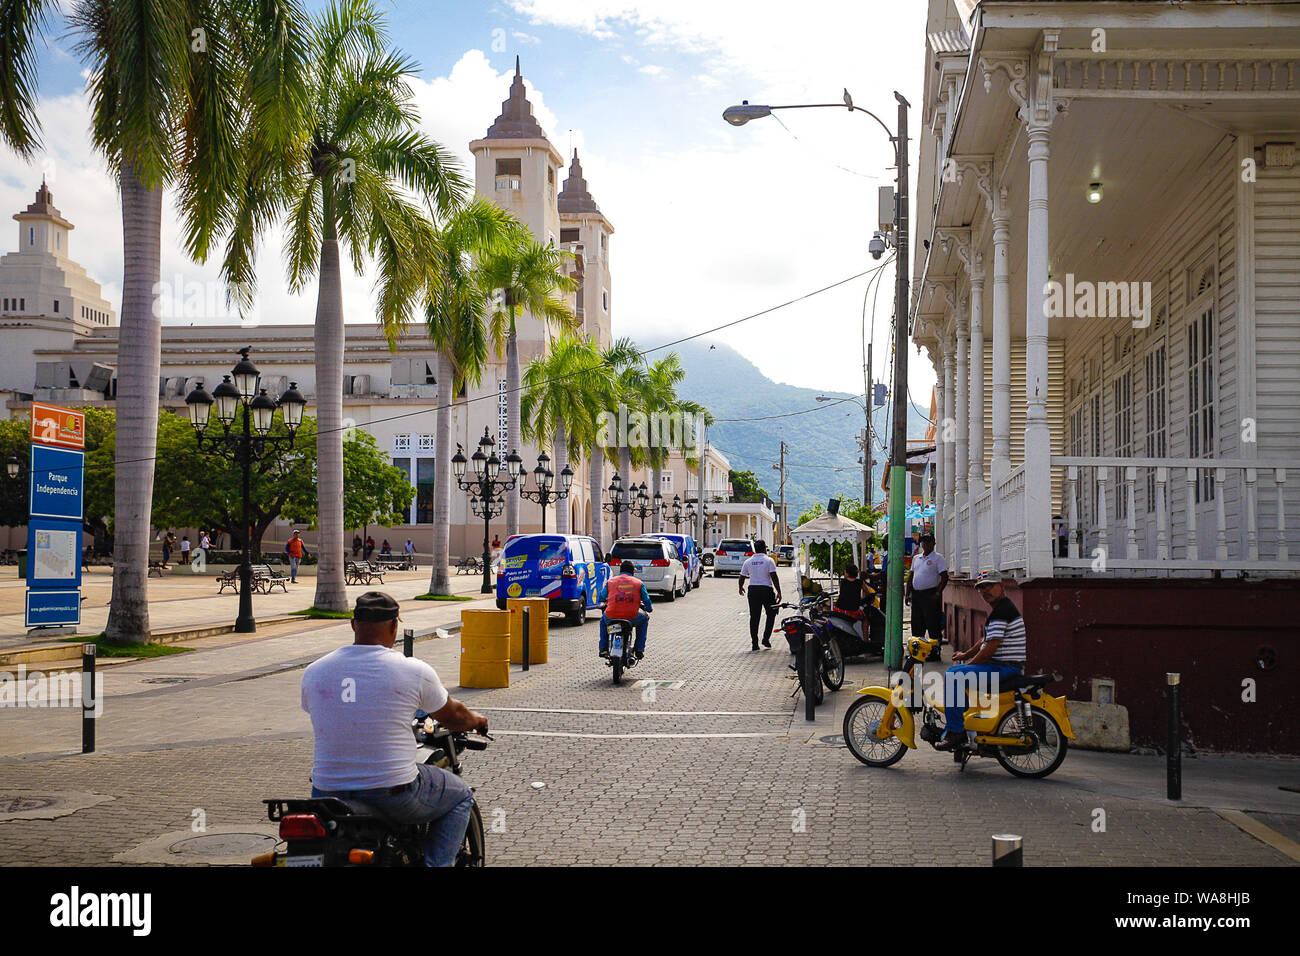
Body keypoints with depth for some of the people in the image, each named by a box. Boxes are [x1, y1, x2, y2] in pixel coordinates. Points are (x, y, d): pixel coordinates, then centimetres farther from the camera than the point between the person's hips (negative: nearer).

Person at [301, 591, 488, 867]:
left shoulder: (313, 672, 0)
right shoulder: (414, 671, -9)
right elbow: (453, 717, 7)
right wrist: (476, 720, 31)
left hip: (328, 793, 4)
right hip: (394, 795, -4)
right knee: (461, 795, 23)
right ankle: (437, 864, 10)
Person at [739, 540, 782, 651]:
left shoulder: (748, 561, 6)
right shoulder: (769, 560, -4)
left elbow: (741, 577, 10)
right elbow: (774, 577, -11)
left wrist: (741, 588, 28)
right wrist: (778, 592, -8)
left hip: (753, 590, 3)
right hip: (766, 590, -3)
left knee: (754, 617, 6)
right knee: (771, 614, 13)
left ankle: (754, 643, 4)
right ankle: (766, 638, 3)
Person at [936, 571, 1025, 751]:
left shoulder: (1002, 611, -18)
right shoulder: (1002, 607, 17)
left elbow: (990, 648, -22)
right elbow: (987, 640, 29)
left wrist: (969, 664, -10)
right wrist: (966, 655, 25)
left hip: (1005, 667, -11)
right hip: (1003, 666, 11)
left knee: (953, 675, -21)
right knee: (956, 671, 24)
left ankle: (955, 730, -19)